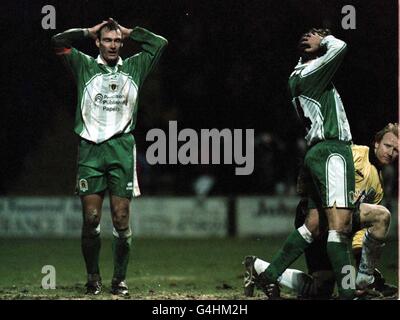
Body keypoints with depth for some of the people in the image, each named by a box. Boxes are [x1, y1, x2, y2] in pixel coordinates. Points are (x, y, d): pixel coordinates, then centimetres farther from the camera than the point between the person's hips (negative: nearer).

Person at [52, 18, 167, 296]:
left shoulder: (134, 67, 15)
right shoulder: (85, 65, 11)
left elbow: (160, 43, 20)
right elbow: (58, 42, 5)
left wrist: (130, 32, 19)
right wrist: (89, 32, 12)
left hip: (122, 148, 1)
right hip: (90, 148, -1)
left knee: (121, 219, -3)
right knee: (91, 218, -4)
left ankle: (120, 279, 4)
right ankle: (93, 278, 7)